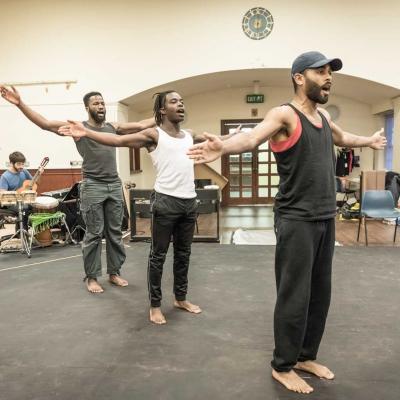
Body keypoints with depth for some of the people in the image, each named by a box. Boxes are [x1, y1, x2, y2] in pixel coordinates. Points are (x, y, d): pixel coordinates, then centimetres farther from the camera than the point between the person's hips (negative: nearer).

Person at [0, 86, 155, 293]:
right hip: (92, 187, -4)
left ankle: (114, 272, 22)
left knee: (115, 233, 10)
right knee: (93, 234, 1)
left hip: (115, 186, 4)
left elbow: (142, 125, 14)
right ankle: (91, 277, 14)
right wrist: (20, 104, -18)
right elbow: (45, 123, -8)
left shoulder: (114, 127, 11)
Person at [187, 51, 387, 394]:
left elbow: (343, 137, 37)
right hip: (297, 221, -8)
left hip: (326, 219, 8)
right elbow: (252, 137, -30)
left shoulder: (324, 117, 14)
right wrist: (223, 147, -51)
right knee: (295, 296, -1)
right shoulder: (285, 114, -10)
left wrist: (369, 141, 54)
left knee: (320, 294, 14)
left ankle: (306, 356, 32)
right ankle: (282, 366, 18)